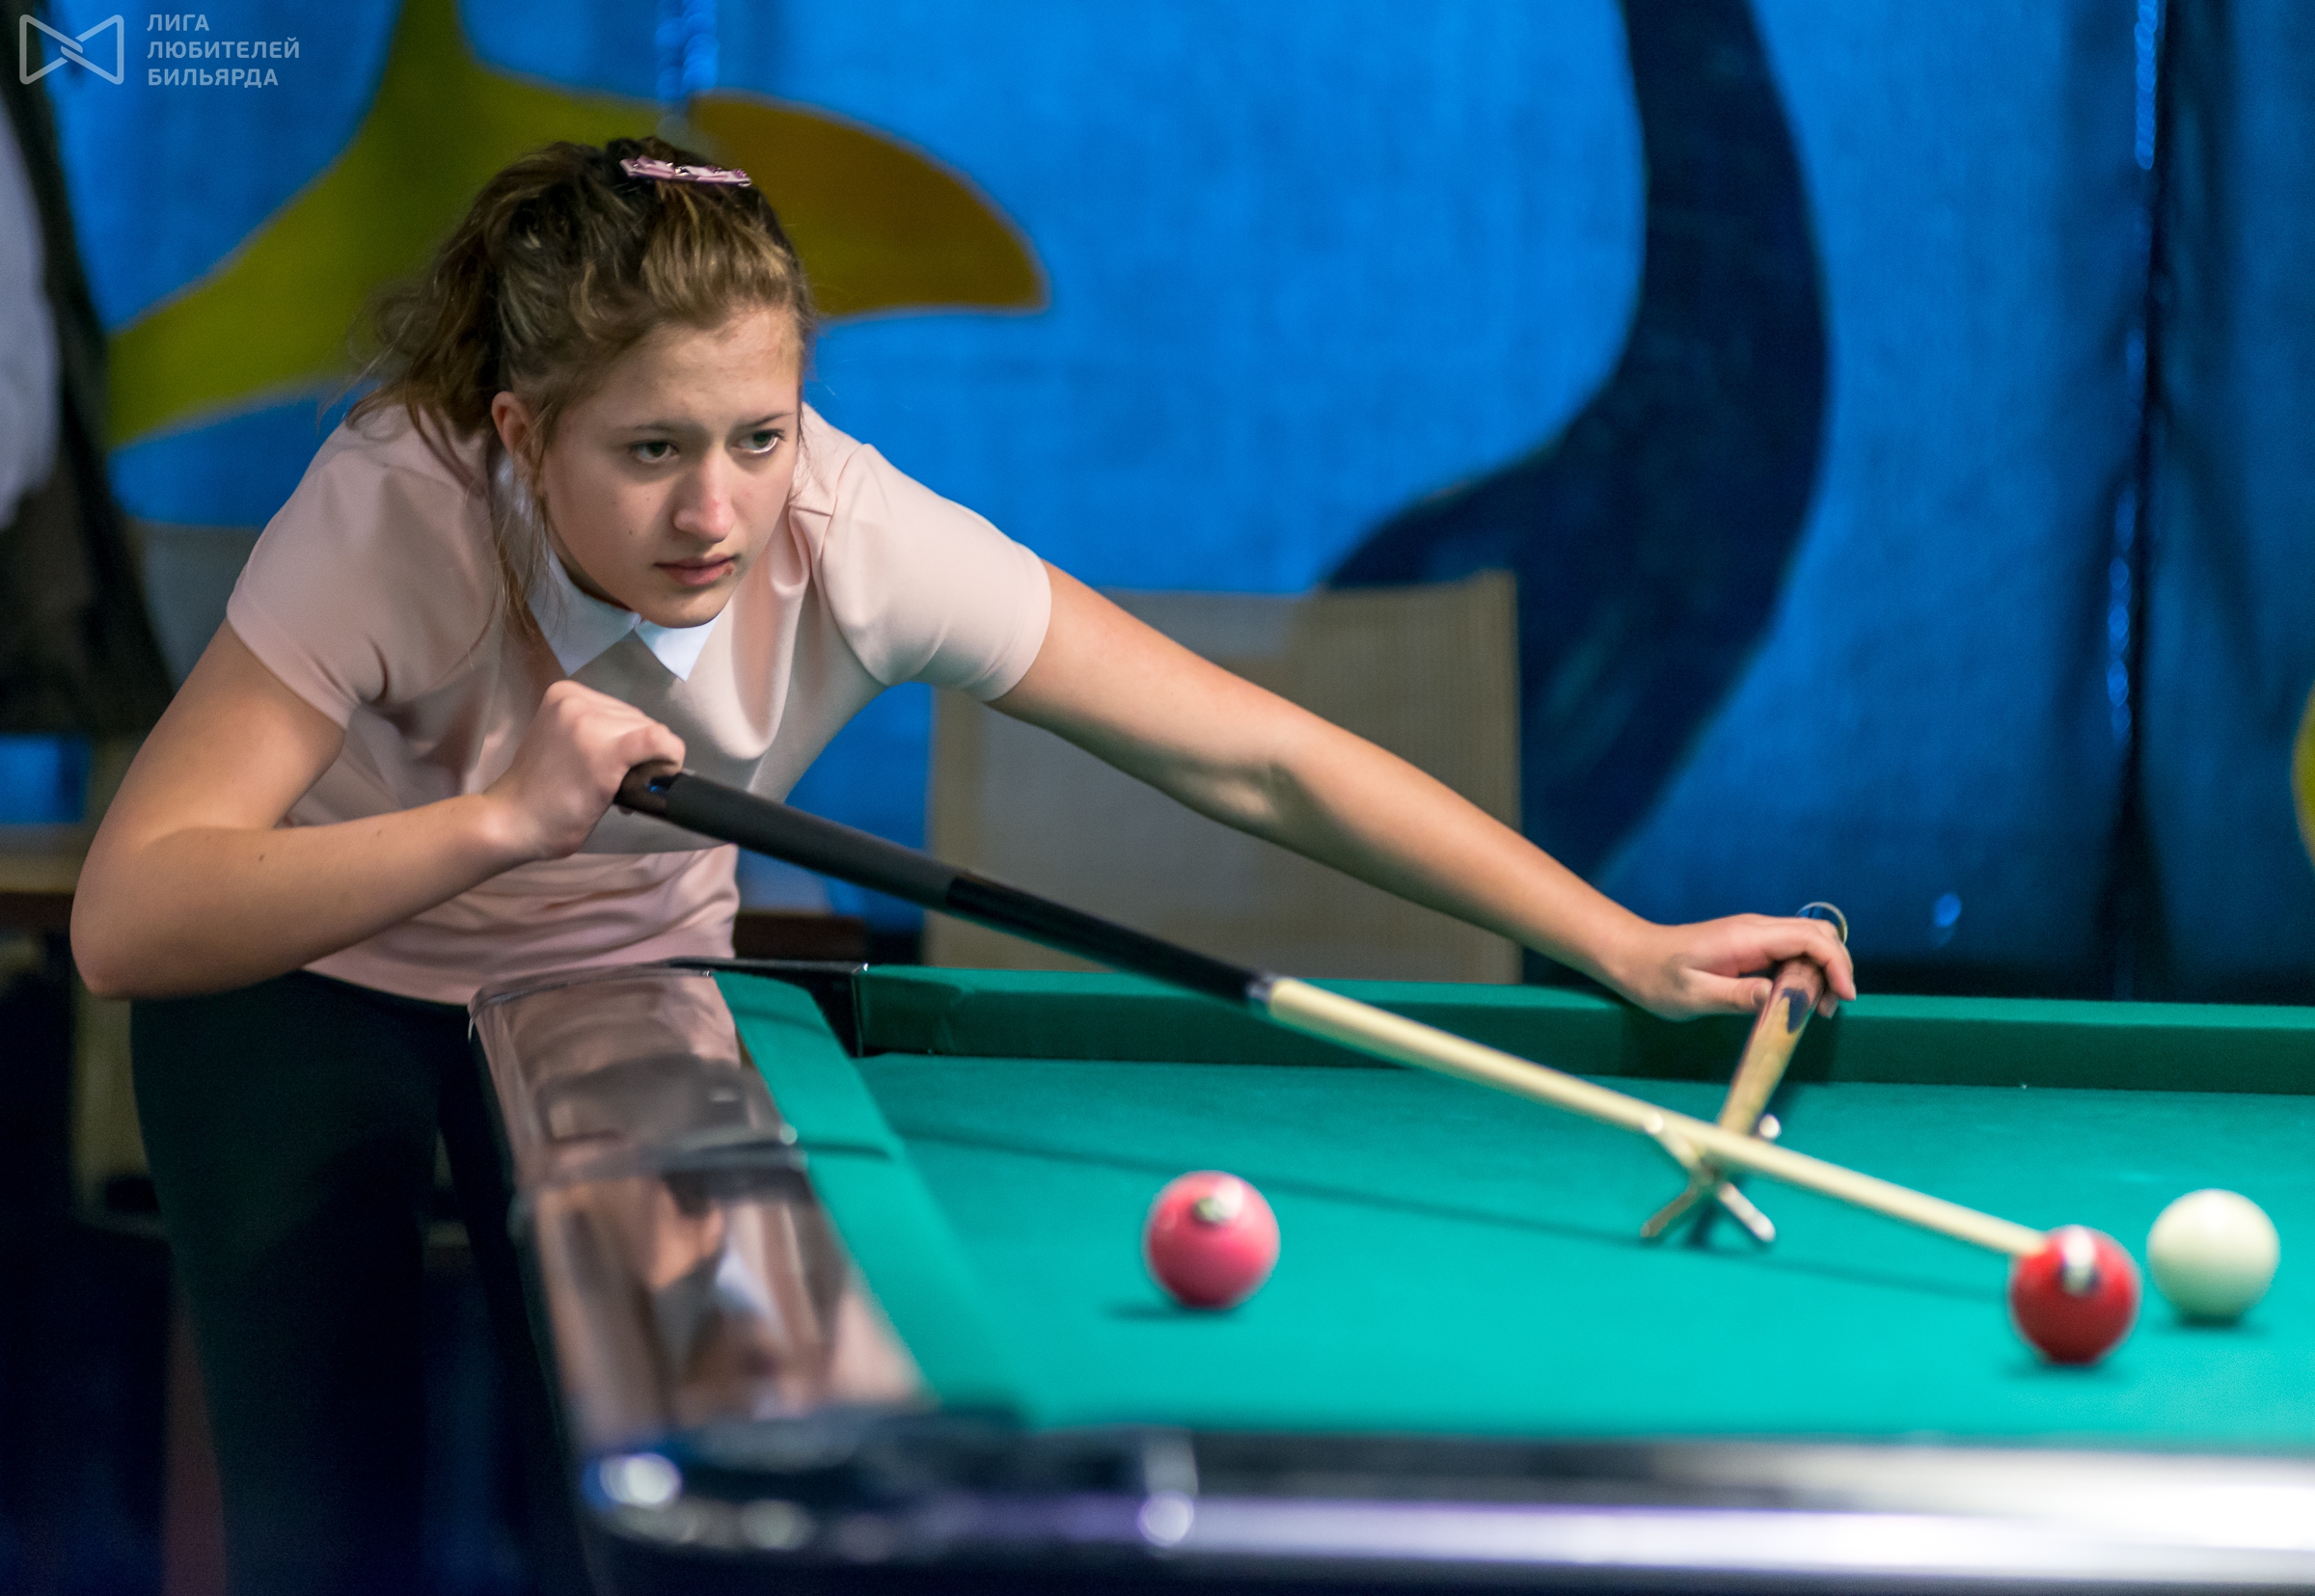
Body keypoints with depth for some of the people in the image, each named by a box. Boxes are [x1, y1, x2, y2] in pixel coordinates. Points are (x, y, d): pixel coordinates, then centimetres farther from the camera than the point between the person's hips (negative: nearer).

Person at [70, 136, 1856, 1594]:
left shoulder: (860, 541, -31)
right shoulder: (396, 515, -37)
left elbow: (1261, 758, -26)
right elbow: (129, 923, -42)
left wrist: (1633, 950, -28)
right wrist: (502, 817, -53)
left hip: (625, 983, 3)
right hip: (310, 976, -2)